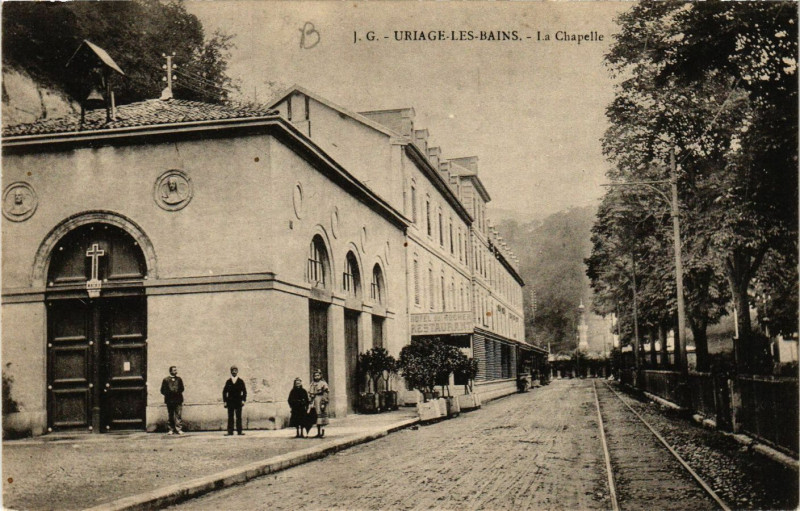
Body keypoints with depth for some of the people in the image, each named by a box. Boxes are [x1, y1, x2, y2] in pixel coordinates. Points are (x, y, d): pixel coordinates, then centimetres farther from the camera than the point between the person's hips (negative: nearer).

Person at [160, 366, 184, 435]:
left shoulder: (179, 379, 11)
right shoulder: (166, 380, 6)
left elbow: (181, 389, 10)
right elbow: (163, 390, 5)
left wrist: (177, 392, -6)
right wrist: (169, 393, -7)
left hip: (178, 400, 0)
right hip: (169, 400, 0)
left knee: (178, 415, -6)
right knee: (170, 415, 3)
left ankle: (179, 429, -5)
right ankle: (171, 429, 9)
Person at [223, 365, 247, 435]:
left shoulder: (241, 381, 6)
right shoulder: (228, 382, 8)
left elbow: (244, 391, 6)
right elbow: (224, 392, 10)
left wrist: (243, 400, -4)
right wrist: (225, 401, 2)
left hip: (238, 402, -1)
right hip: (230, 402, 1)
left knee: (239, 417, -2)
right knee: (230, 417, -1)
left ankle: (239, 431, 0)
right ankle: (230, 431, 0)